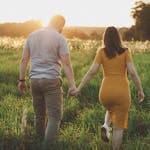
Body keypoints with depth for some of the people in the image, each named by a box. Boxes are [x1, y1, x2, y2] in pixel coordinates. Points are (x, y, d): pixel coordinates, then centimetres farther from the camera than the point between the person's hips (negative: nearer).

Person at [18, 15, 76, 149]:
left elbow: (24, 59, 7)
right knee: (55, 117, 0)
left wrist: (22, 80, 14)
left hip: (35, 80, 5)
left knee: (39, 115, 17)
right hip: (52, 81, -5)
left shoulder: (32, 35, 7)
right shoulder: (60, 39, -7)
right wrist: (72, 85, -11)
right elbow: (67, 63, -12)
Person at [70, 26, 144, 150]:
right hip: (122, 92, -2)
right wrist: (140, 90, 0)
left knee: (111, 110, 35)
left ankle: (106, 126, 7)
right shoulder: (125, 51, 0)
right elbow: (132, 72, -9)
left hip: (105, 92, 2)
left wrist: (78, 89, -5)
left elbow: (92, 71, -8)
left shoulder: (101, 52, 1)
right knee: (119, 127, 9)